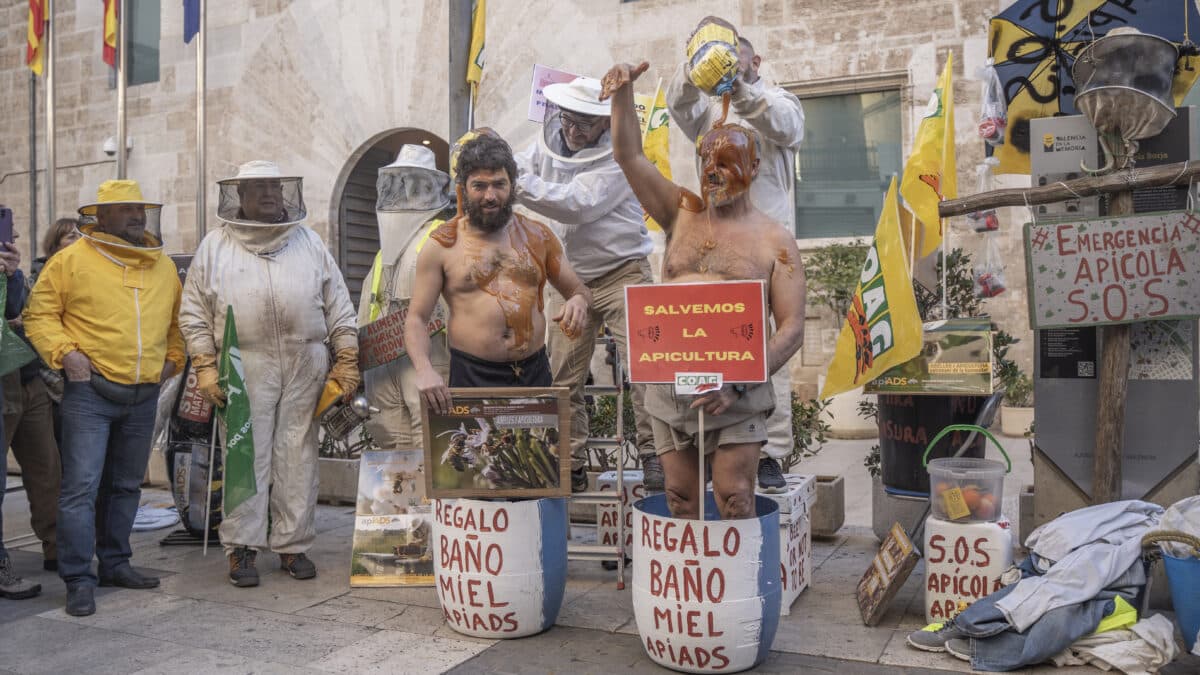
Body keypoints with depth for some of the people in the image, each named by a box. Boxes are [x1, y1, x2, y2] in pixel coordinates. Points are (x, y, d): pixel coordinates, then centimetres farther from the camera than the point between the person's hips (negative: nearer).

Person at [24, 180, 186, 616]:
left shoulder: (163, 267, 12)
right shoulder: (72, 260, -3)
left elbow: (176, 321, 22)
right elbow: (40, 314, -1)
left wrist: (172, 358, 9)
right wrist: (64, 351, -15)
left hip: (144, 396, 5)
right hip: (90, 391, -5)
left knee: (126, 485, 14)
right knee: (82, 485, -8)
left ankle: (115, 563, 27)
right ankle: (79, 580, -1)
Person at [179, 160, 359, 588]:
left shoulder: (309, 242, 14)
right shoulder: (215, 246, 9)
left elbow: (339, 308, 13)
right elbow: (194, 314, 8)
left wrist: (347, 361, 6)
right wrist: (205, 368, -2)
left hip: (306, 366, 2)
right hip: (245, 367, -1)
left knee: (297, 457, 4)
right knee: (246, 457, -1)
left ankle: (292, 545, 14)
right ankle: (242, 548, 9)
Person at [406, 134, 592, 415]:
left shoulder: (537, 236, 9)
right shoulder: (441, 245, 2)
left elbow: (580, 290, 18)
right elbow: (416, 319, 0)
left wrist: (578, 301, -7)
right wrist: (424, 370, -19)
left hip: (534, 371, 3)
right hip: (472, 376, -3)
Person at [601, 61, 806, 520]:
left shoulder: (774, 240, 0)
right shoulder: (681, 215, 12)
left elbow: (792, 328, -5)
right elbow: (629, 156, 7)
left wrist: (739, 383, -15)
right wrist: (623, 92, -8)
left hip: (735, 393, -3)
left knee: (735, 506, -5)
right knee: (681, 507, 9)